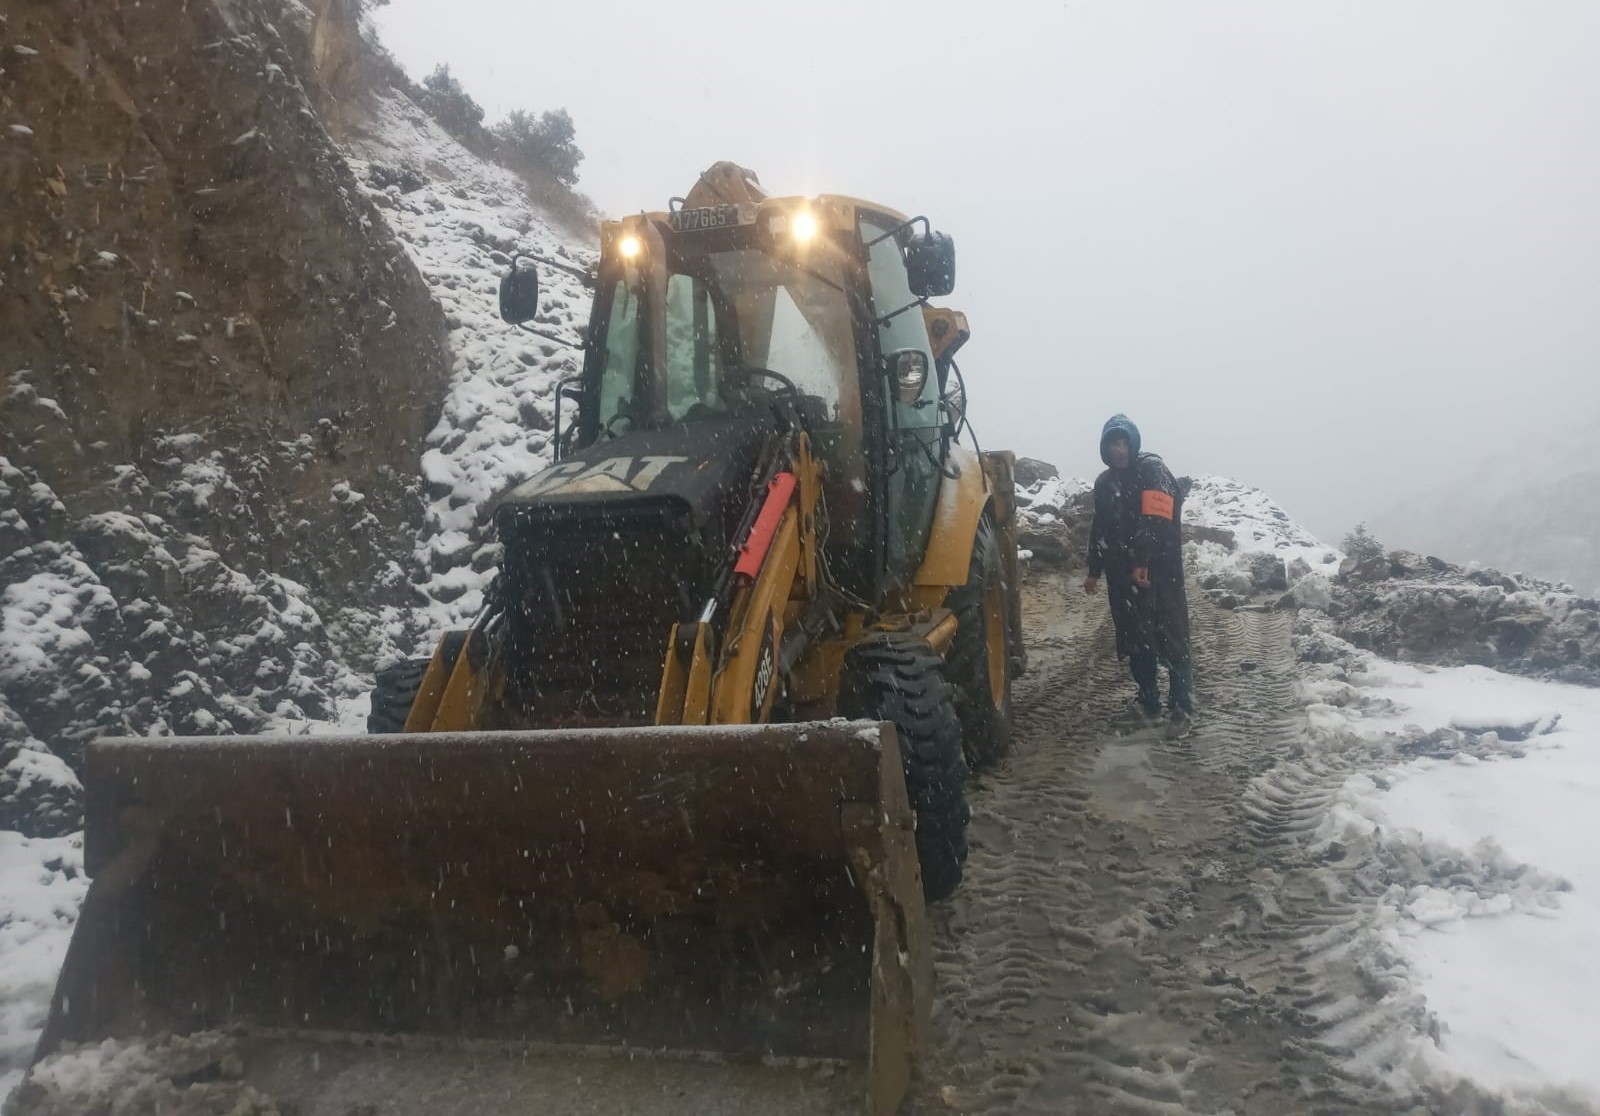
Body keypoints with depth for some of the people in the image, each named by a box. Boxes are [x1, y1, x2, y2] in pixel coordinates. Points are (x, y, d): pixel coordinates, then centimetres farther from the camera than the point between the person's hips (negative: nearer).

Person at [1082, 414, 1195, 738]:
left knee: (1171, 641, -3)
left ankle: (1182, 709, 4)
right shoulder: (1104, 482, 15)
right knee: (1134, 641, 11)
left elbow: (1156, 521, -20)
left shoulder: (1153, 470, -7)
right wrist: (1094, 571, 24)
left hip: (1159, 573, -6)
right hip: (1122, 575, 6)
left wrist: (1142, 563, -30)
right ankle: (1148, 702, 23)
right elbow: (1099, 529, 24)